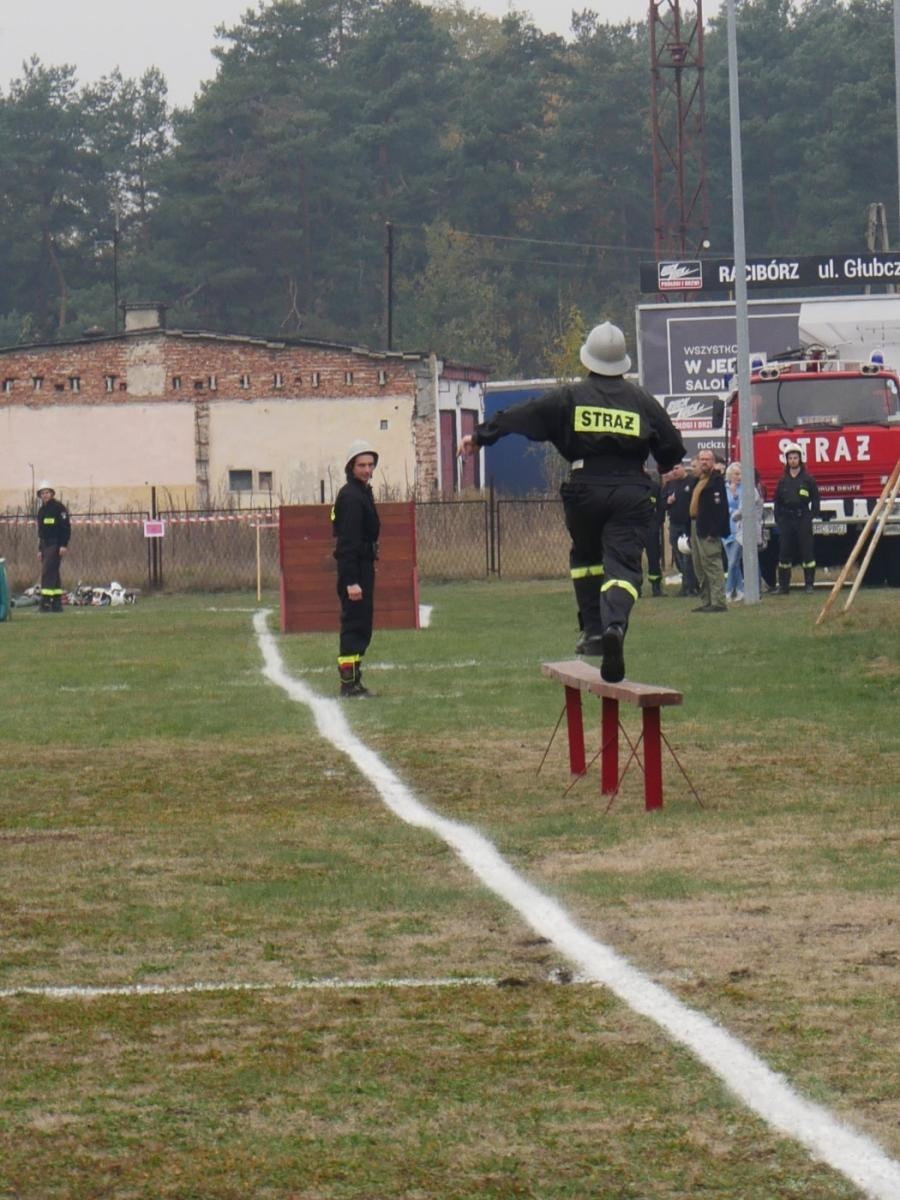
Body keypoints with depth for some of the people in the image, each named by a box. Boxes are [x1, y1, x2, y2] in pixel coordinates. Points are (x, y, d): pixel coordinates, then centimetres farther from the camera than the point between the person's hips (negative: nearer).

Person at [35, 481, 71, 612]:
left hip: (56, 545, -9)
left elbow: (66, 527, -13)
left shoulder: (59, 508, -8)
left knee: (47, 572, -16)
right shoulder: (41, 510, 16)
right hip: (45, 545, 9)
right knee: (53, 573, 10)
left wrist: (64, 545, -19)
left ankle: (46, 602, -19)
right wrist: (40, 549, 18)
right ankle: (57, 604, 13)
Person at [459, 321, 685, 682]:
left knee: (585, 556, 22)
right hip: (631, 491, 0)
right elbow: (672, 447, 16)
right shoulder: (643, 401, 9)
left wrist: (480, 436, 19)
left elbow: (519, 416, 8)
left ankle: (594, 631, 16)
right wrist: (666, 466, 39)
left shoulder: (570, 397, 5)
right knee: (622, 564, -7)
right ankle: (615, 624, -34)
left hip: (585, 489, 0)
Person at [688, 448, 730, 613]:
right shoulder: (698, 481, 19)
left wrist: (713, 531, -23)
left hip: (708, 530, -10)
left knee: (712, 565, -10)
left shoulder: (717, 480, -10)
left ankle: (718, 602, -10)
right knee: (699, 568, 12)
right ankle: (707, 602, 18)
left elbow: (720, 507, -18)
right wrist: (691, 530, 15)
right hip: (696, 529, 10)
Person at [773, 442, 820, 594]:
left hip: (803, 518, -3)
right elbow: (777, 501, 14)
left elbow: (815, 499, 4)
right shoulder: (783, 481, 11)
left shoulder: (807, 479, 4)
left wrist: (812, 516, -6)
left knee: (806, 550, -3)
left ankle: (809, 584, 2)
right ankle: (783, 585, 6)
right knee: (784, 551, 2)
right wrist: (778, 518, 4)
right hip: (786, 519, 3)